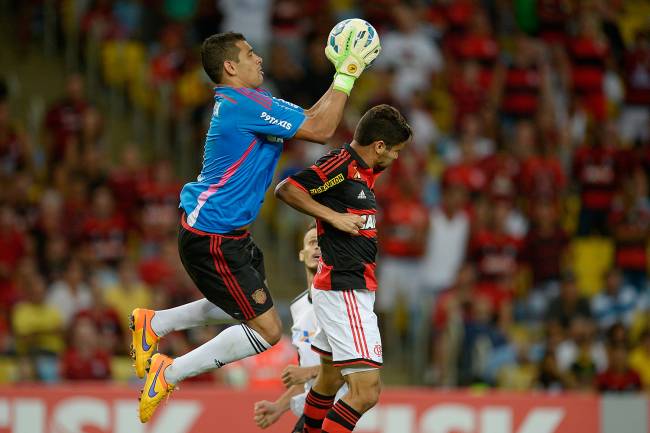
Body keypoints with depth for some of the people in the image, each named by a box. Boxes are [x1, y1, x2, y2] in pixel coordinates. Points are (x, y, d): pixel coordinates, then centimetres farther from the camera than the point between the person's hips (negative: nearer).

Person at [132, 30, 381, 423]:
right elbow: (320, 130, -23)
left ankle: (153, 324, 31)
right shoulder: (244, 103, -22)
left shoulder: (243, 101, 11)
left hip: (227, 234, 11)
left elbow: (310, 118, 19)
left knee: (250, 302, 30)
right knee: (267, 329, -8)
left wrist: (343, 75, 12)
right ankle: (170, 375, 0)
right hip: (213, 240, -11)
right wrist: (347, 75, -17)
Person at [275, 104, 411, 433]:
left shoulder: (361, 171, 13)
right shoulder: (341, 165, -15)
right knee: (366, 391, -16)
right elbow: (286, 189, -20)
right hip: (344, 292, -11)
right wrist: (333, 216, -21)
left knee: (331, 378, 25)